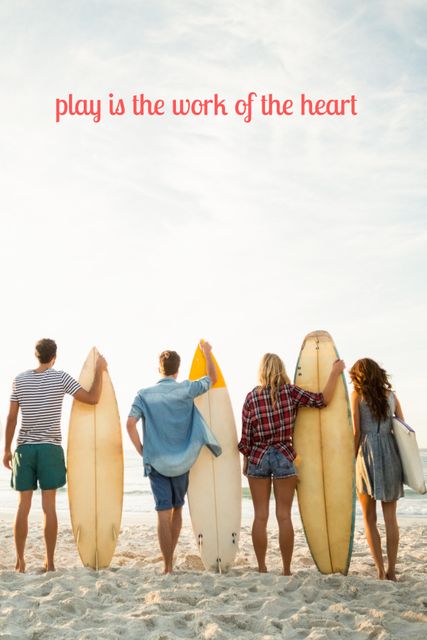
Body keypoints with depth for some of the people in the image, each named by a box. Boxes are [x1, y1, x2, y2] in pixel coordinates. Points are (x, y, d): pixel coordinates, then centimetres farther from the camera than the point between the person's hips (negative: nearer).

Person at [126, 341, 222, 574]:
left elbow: (130, 424, -13)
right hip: (182, 461, 1)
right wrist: (207, 352, 27)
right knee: (177, 510, 17)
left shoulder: (145, 394, -3)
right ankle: (170, 559, 26)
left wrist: (141, 451, -1)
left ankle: (168, 566, 0)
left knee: (163, 513, 0)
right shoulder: (186, 389, -3)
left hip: (155, 461, -1)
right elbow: (212, 378, 13)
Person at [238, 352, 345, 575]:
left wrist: (245, 462, 12)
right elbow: (323, 400, -7)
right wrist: (335, 372, 2)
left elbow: (246, 435, 0)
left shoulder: (251, 397, -1)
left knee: (260, 516, 6)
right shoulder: (291, 392, -5)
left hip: (258, 458, 1)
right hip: (284, 457, -1)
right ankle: (286, 570, 9)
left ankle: (262, 569, 11)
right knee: (284, 516, 4)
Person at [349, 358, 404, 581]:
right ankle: (391, 571, 7)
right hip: (391, 453, 3)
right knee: (390, 517, 9)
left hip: (368, 453, -3)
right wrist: (402, 462, 15)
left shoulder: (358, 394, 2)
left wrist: (352, 461, 5)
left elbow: (356, 432, -3)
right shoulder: (391, 395, 12)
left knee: (369, 518, 6)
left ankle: (380, 571, 1)